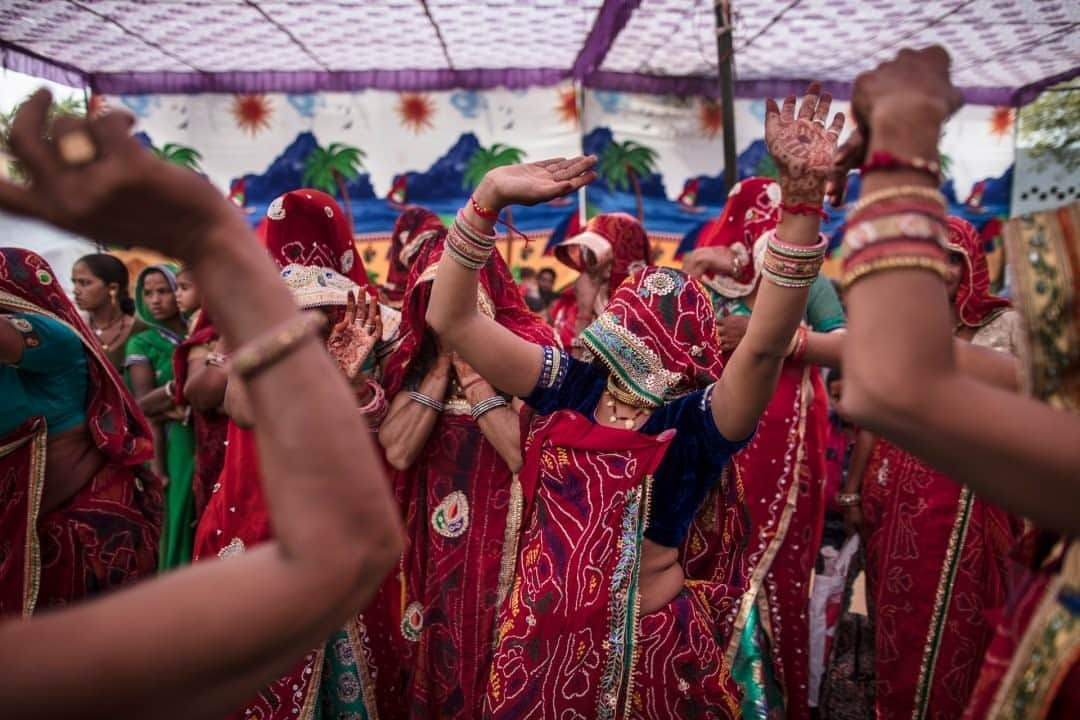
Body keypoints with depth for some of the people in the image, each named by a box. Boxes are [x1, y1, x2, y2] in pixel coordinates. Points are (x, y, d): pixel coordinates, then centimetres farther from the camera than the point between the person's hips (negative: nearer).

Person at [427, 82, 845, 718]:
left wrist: (803, 197, -42)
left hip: (644, 644, -3)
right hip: (542, 637, 3)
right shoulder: (570, 384, -7)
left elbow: (766, 342, -34)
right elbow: (452, 318, -11)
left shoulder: (698, 421, -15)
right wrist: (490, 196, -20)